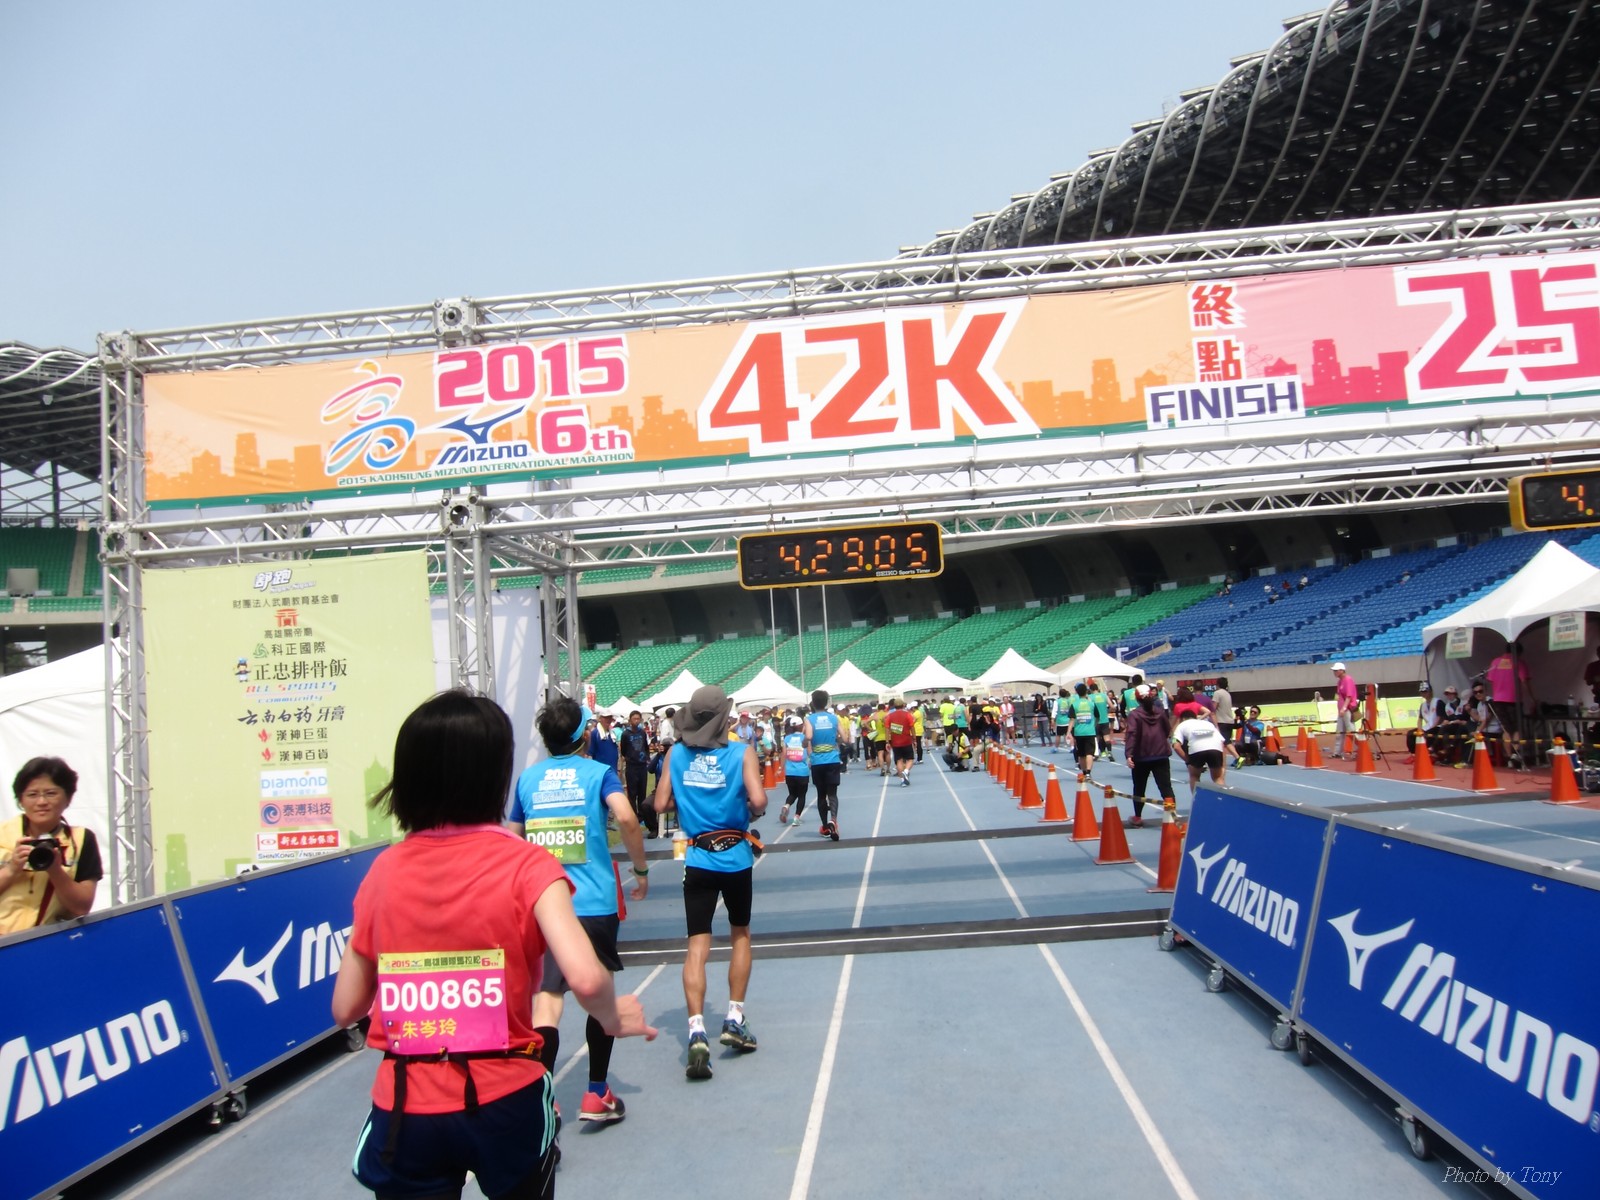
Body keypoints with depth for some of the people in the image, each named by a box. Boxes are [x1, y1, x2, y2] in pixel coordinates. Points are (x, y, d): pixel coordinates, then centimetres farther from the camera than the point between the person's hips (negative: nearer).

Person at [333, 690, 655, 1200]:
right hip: (505, 1101, -2)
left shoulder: (383, 870, -2)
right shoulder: (524, 864, -12)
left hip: (404, 1110, 2)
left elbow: (346, 1008, 4)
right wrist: (613, 1017, -3)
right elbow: (586, 979, -23)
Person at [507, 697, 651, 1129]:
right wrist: (641, 870, -5)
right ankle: (597, 1097, 23)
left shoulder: (527, 779, 9)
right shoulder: (599, 773, -1)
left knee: (545, 1001, -2)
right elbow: (625, 817, -19)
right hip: (594, 903, -2)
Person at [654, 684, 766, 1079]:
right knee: (740, 934, 19)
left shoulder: (676, 754, 1)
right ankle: (734, 1019, 21)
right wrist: (751, 811, 4)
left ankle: (697, 1031, -13)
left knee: (697, 945, 1)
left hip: (698, 858, 1)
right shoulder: (741, 753, -7)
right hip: (736, 856, -1)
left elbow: (661, 804, 2)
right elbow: (758, 800, -18)